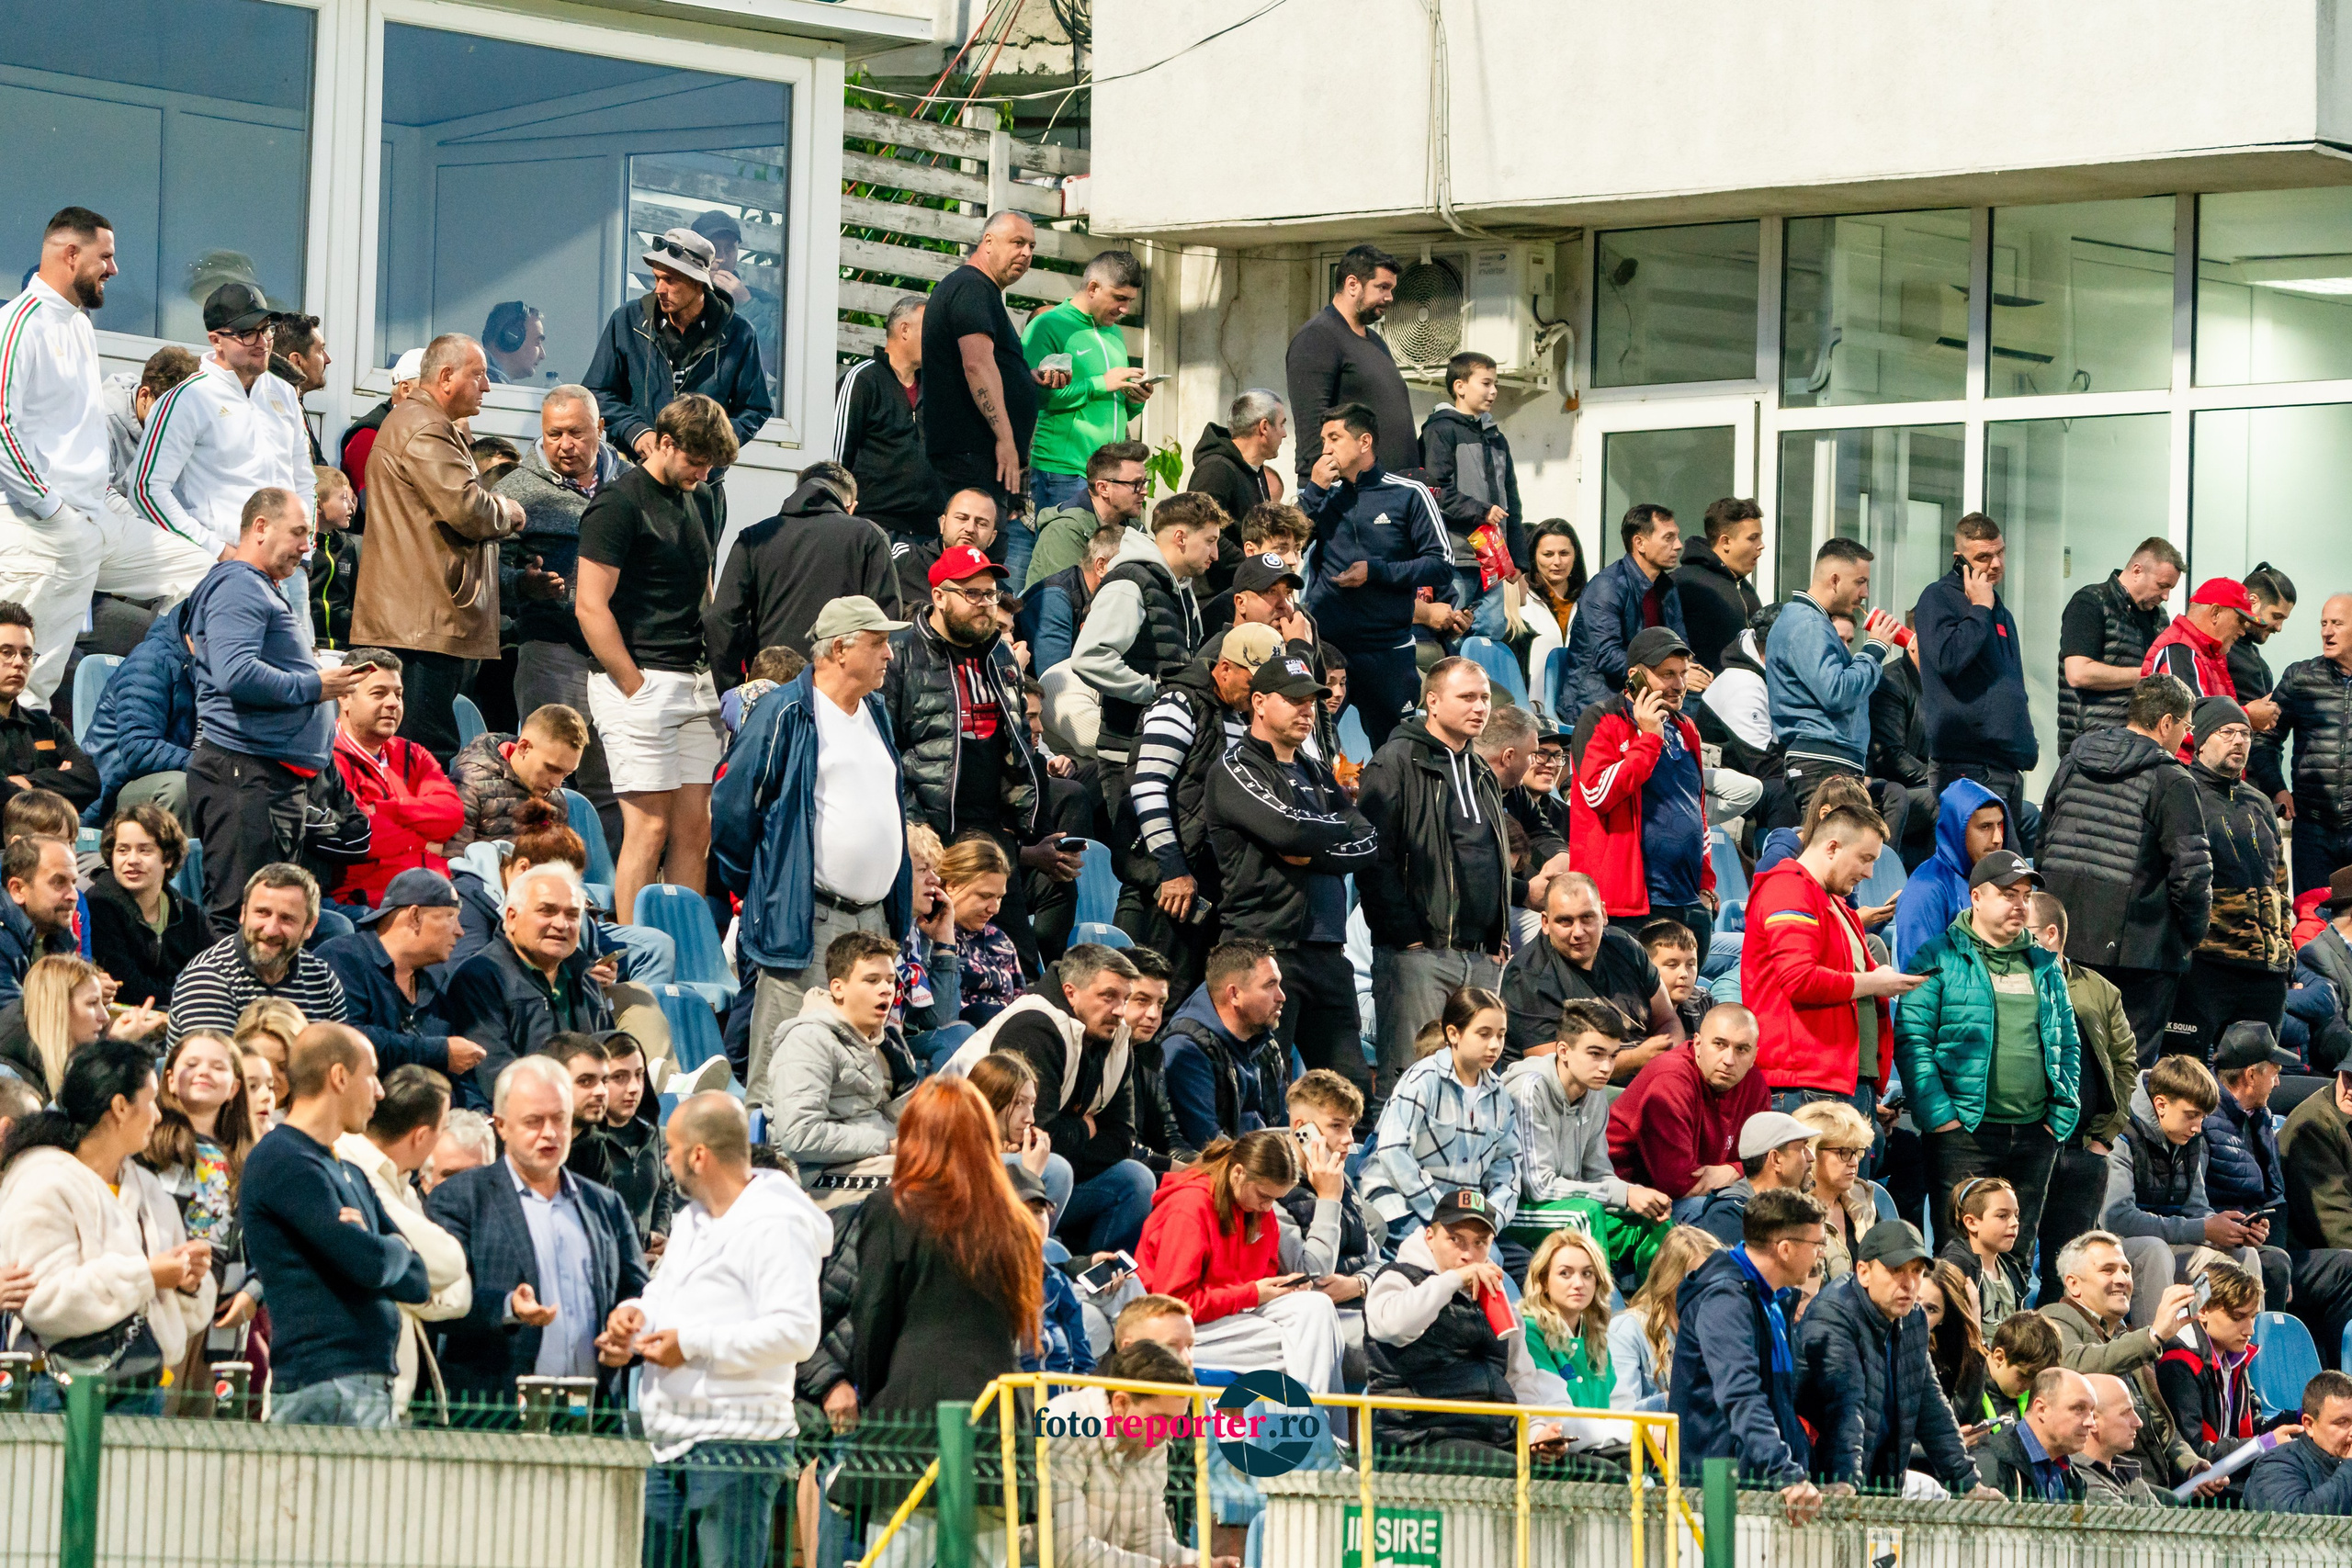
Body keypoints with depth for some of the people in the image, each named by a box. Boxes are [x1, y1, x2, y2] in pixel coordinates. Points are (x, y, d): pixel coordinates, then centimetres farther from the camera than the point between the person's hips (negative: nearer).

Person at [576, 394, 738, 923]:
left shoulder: (701, 499, 16)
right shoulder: (619, 503, -10)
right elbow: (592, 607, -14)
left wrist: (708, 671, 15)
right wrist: (636, 687, -14)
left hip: (695, 683, 8)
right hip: (640, 684, -8)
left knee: (694, 830, 5)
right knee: (650, 827, -9)